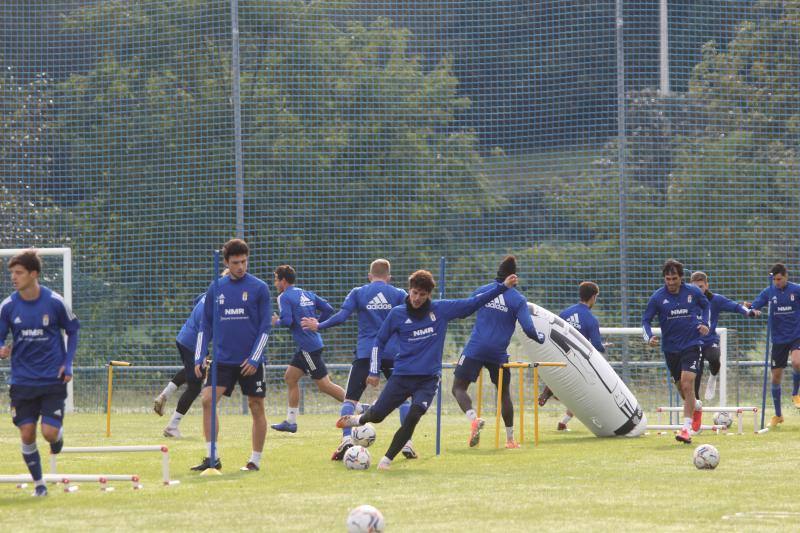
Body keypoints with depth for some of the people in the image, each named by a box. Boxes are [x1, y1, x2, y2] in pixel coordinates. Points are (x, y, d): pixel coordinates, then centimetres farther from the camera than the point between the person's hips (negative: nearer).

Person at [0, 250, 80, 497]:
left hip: (53, 380, -2)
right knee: (27, 435, -3)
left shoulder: (54, 302, -8)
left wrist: (68, 363, -2)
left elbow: (73, 330, 7)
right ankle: (38, 483, 16)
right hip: (22, 381, 2)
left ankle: (58, 436, 26)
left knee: (49, 432, -12)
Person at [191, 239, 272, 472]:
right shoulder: (216, 288, 7)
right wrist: (199, 358, 3)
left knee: (256, 407, 2)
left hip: (251, 361, -3)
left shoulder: (259, 288, -2)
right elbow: (206, 326, 12)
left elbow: (265, 327, -4)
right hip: (223, 359, 3)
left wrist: (254, 358, -13)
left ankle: (255, 460, 12)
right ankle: (212, 458, -6)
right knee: (207, 400, -11)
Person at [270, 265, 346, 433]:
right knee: (290, 378, 14)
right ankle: (291, 422, 15)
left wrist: (276, 322, 0)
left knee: (324, 385, -6)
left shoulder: (285, 297, -9)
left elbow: (287, 321, -20)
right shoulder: (307, 294, 15)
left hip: (309, 347, -9)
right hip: (306, 347, 9)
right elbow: (328, 309, 9)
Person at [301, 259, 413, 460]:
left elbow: (341, 317, -5)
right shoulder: (399, 294, 6)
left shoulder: (358, 293, 5)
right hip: (392, 353, 1)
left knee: (350, 398, 4)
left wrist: (318, 326, 7)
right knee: (403, 397, 13)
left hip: (365, 353, -1)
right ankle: (407, 444, 4)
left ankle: (346, 440, -16)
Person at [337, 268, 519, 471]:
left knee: (413, 417, -19)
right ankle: (358, 419, 37)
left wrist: (503, 287, 3)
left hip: (429, 378, 0)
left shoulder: (441, 309, 2)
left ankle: (387, 459, -6)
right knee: (377, 415, 0)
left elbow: (472, 303, 6)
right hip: (402, 376, 0)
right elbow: (380, 341, 9)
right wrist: (373, 371, 3)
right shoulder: (397, 314, 0)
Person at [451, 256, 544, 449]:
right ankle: (510, 439, 19)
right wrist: (540, 338, 14)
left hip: (475, 349, -1)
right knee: (504, 392, 16)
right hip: (498, 353, 1)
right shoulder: (518, 299, -1)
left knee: (458, 387, 4)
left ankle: (473, 419, -24)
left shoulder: (481, 291, 5)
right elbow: (528, 328, -7)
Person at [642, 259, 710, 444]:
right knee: (681, 387, 14)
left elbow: (706, 305, 17)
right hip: (670, 347, 3)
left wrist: (705, 323, 1)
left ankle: (686, 429, -19)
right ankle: (696, 406, 48)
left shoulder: (693, 292, -3)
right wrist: (649, 337, -17)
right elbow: (645, 319, 1)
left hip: (691, 345, -3)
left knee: (687, 385, -17)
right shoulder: (657, 297, -4)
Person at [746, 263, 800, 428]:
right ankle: (778, 415, 18)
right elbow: (753, 308, -2)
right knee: (776, 377, 3)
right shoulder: (768, 292, 0)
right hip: (778, 339, 3)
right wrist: (750, 309, -25)